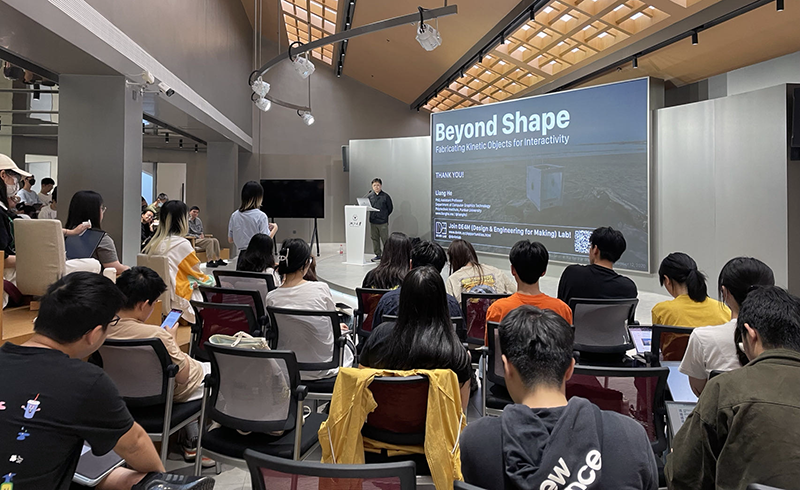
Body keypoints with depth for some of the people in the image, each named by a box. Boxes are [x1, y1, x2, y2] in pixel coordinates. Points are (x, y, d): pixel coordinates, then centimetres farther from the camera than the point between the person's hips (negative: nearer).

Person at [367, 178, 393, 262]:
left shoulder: (385, 196, -3)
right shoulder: (369, 196, 6)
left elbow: (390, 208, 4)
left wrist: (384, 216, 3)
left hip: (383, 222, -3)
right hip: (373, 222, 4)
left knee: (385, 239, -1)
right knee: (374, 239, 9)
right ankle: (378, 254, 20)